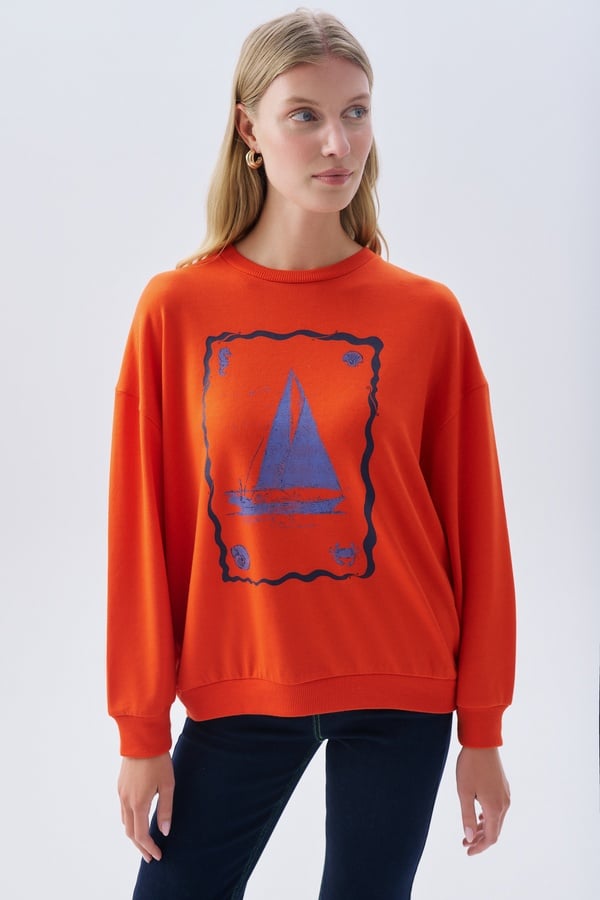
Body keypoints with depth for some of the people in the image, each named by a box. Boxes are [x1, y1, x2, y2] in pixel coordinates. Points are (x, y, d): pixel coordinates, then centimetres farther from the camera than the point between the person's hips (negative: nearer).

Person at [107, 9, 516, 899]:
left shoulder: (427, 315, -5)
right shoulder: (177, 309, -5)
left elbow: (475, 525, -1)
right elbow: (142, 529, -2)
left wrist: (483, 730, 1)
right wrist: (142, 729, 0)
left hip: (400, 692, 0)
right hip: (238, 685, 1)